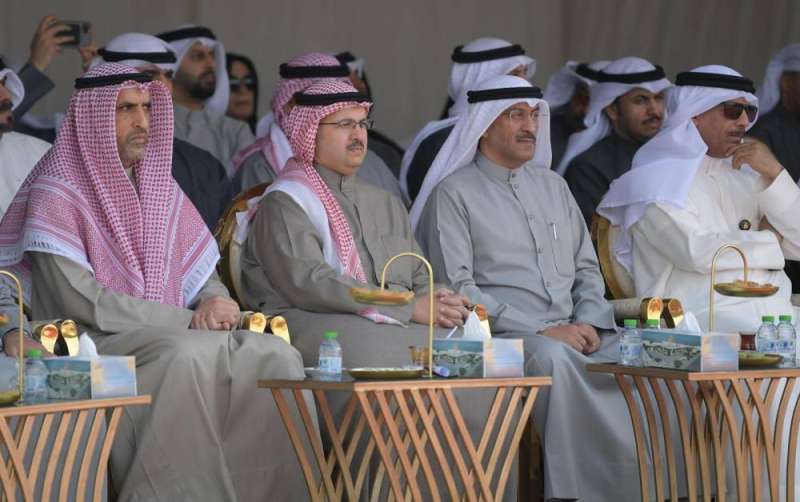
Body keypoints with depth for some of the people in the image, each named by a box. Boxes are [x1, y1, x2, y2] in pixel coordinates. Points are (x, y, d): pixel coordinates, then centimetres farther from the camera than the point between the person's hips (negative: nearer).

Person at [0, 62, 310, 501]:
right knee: (188, 358, -36)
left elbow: (202, 276, 17)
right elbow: (79, 302, -14)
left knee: (276, 356, -20)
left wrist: (214, 302, -10)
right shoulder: (56, 193, -5)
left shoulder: (161, 186, 16)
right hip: (92, 347, -6)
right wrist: (187, 319, -15)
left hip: (168, 335, 6)